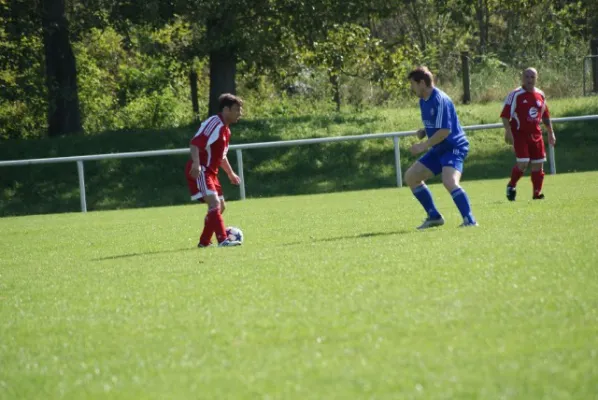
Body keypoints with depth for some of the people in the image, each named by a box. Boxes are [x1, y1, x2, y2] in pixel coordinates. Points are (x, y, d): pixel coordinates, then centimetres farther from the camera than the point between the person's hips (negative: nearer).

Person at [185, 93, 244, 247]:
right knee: (214, 202, -22)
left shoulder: (225, 129, 15)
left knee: (220, 206, 14)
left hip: (210, 172, 11)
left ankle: (204, 242, 21)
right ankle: (223, 240, -29)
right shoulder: (214, 124, -17)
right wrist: (196, 164, -40)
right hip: (200, 171, -11)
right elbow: (195, 144, -27)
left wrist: (230, 173, 33)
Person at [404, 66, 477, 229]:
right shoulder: (423, 101, 9)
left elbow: (445, 130, -25)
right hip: (439, 149, 10)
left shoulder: (440, 100, -20)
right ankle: (434, 217, 16)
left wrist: (423, 145, -21)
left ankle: (470, 221, -29)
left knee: (449, 181, -32)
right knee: (411, 176, 12)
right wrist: (423, 132, 2)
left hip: (454, 147, -10)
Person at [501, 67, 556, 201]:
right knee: (522, 163, -15)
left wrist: (550, 133, 20)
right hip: (519, 134, -6)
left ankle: (537, 192, 13)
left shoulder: (540, 95, 10)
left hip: (535, 134, 6)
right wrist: (508, 132, -19)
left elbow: (545, 115, 21)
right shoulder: (515, 95, -8)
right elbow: (505, 115, -11)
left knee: (538, 164, 4)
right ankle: (511, 186, 7)